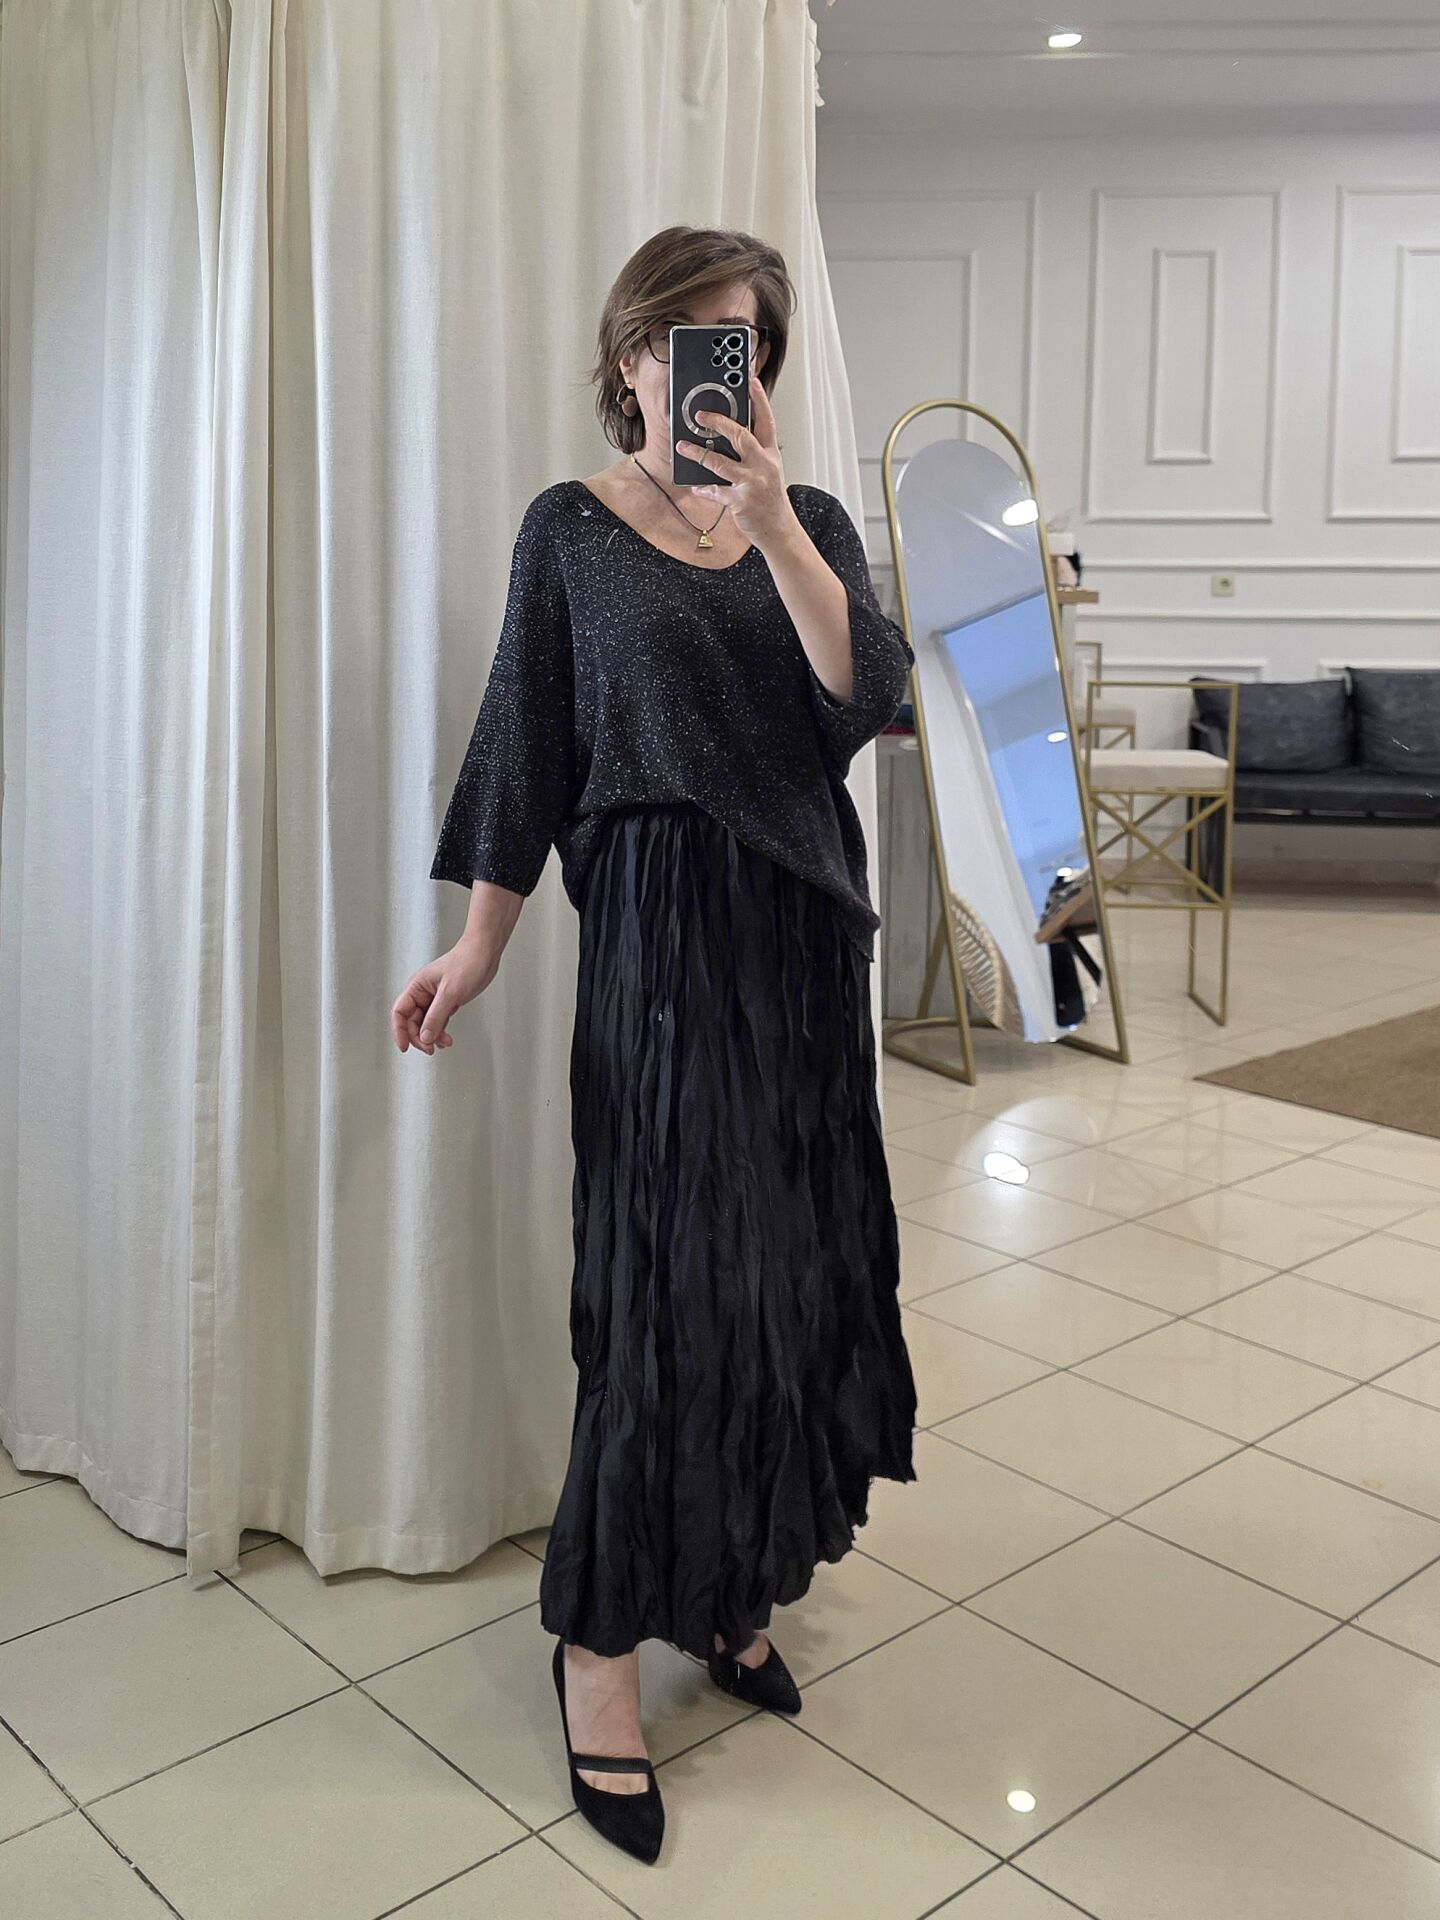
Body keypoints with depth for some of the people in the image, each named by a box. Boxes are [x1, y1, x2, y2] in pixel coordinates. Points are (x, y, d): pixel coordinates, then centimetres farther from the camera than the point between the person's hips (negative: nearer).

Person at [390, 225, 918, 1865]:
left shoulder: (811, 519, 8)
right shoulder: (573, 529, 0)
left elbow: (868, 699, -8)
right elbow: (527, 746, 0)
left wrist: (774, 528, -18)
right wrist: (478, 946, -3)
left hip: (804, 922, 4)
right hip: (661, 923, -4)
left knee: (788, 1254, 8)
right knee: (673, 1270, -4)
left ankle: (729, 1581, 26)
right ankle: (600, 1636, 11)